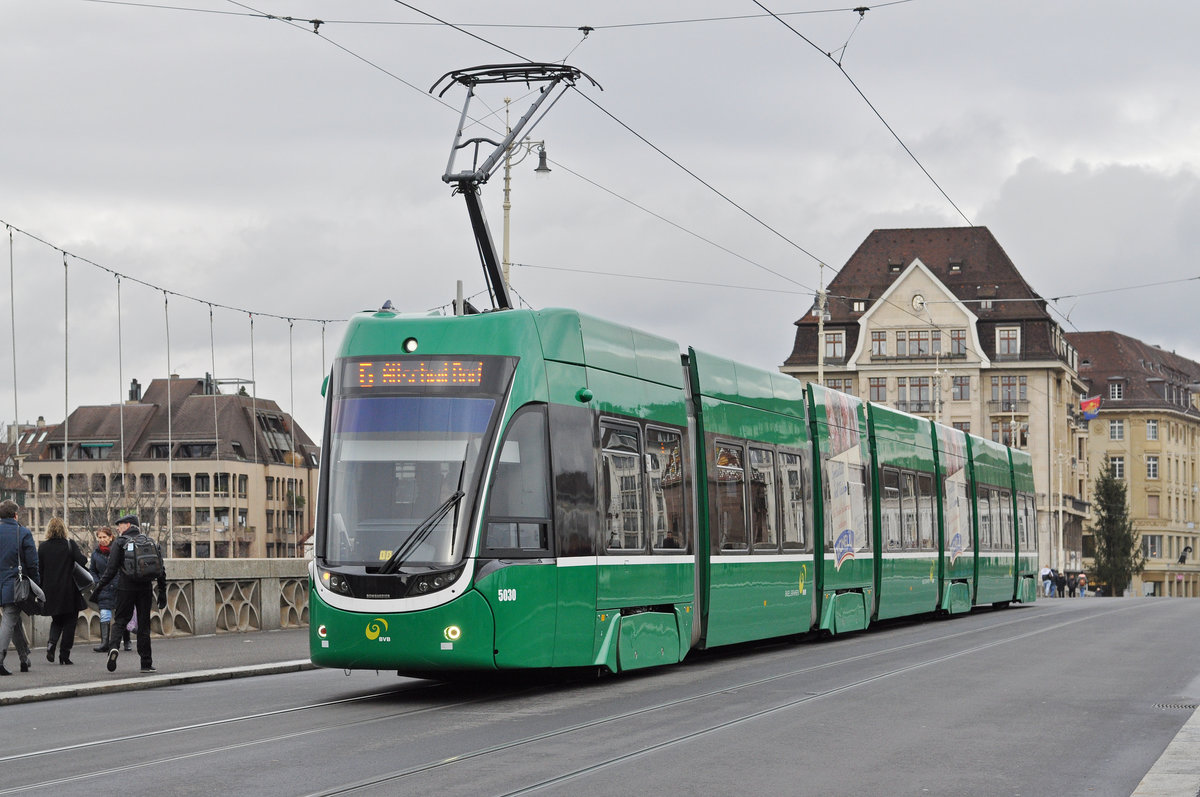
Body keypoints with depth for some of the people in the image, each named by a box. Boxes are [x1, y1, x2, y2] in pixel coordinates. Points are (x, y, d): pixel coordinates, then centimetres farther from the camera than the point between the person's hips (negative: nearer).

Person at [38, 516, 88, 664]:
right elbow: (82, 560, -15)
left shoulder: (43, 546, 0)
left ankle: (51, 643, -7)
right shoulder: (70, 544, -8)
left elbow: (39, 568, 1)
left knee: (57, 620, 19)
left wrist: (42, 587, 10)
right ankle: (64, 655, 1)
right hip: (68, 590, -3)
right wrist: (83, 555, 8)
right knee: (69, 622, 6)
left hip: (50, 590, 3)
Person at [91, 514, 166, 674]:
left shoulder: (120, 543, -1)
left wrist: (99, 586, 3)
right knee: (144, 625, 7)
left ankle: (114, 647, -22)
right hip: (145, 589, 3)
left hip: (125, 588, -3)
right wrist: (162, 592, 12)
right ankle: (146, 663, 7)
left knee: (120, 620, 6)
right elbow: (160, 569, 8)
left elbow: (112, 569, -7)